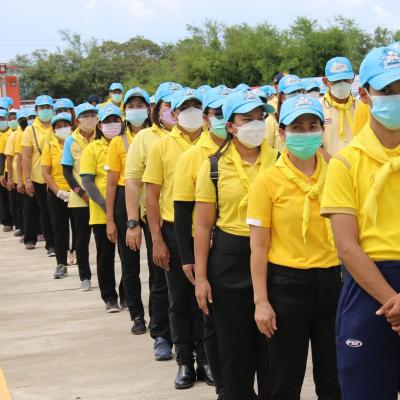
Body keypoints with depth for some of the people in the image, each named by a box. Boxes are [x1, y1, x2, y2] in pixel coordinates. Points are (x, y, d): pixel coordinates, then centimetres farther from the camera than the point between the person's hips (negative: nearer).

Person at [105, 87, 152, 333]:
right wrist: (110, 219, -1)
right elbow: (112, 183, 3)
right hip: (126, 200, 1)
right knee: (130, 262, 6)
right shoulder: (118, 142, 4)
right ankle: (137, 315, 16)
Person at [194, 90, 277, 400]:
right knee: (234, 346, 8)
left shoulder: (278, 161, 2)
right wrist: (201, 276, -5)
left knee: (271, 345, 5)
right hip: (229, 259, 0)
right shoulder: (214, 166, 0)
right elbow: (203, 226, 0)